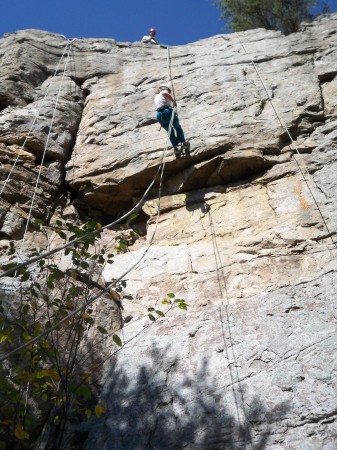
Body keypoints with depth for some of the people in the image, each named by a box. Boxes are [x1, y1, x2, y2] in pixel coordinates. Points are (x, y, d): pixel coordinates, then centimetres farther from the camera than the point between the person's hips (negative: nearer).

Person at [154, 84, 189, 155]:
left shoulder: (156, 97, 33)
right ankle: (184, 143, 19)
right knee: (178, 127, 20)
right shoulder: (164, 91, 13)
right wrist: (174, 101, -7)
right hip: (167, 111, -5)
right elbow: (165, 93, -14)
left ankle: (175, 148, 10)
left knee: (170, 132, 20)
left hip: (159, 115, 5)